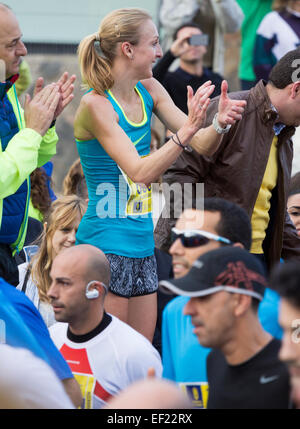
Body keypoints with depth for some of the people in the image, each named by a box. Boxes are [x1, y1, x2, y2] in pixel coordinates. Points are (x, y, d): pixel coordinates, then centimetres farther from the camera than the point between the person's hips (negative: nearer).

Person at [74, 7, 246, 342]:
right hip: (105, 246, -8)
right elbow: (139, 171, -22)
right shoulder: (95, 104, -14)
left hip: (142, 246, 8)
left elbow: (202, 146, 6)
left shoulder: (148, 91, 8)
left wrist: (220, 123, -15)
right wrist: (188, 129, -30)